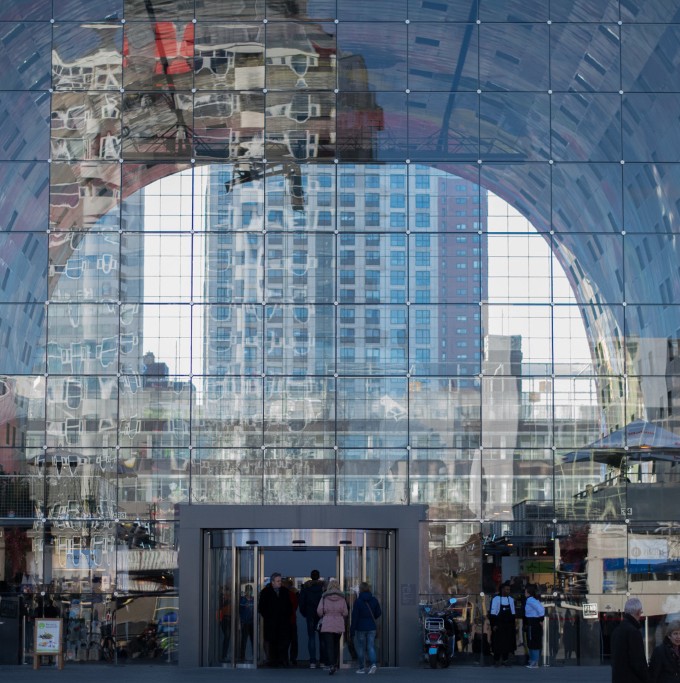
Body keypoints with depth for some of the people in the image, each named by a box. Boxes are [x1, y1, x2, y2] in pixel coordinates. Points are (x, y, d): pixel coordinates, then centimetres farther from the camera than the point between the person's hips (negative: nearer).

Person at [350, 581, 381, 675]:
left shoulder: (358, 601, -13)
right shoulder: (374, 600, 0)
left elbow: (354, 617, -12)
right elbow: (378, 613, 9)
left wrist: (352, 631, -8)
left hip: (361, 628, -3)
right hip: (372, 627, 4)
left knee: (361, 648, 8)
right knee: (371, 647, 8)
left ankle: (362, 668, 12)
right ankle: (373, 664, -13)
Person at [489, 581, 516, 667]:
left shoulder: (511, 599, 7)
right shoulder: (496, 599, -8)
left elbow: (513, 613, 12)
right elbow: (493, 613, -9)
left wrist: (513, 624, 9)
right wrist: (494, 625, -12)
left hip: (508, 625, 4)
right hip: (498, 625, -4)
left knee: (508, 642, 6)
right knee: (498, 643, -1)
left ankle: (505, 659, 15)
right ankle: (496, 660, 7)